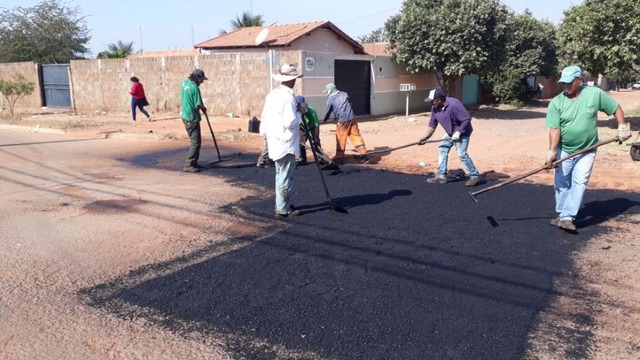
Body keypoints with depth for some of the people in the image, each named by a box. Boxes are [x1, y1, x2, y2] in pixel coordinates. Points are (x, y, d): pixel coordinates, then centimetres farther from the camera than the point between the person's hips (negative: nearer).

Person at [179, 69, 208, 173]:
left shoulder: (184, 83, 7)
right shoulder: (195, 87, -19)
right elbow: (198, 106, -20)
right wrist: (204, 108, -1)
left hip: (185, 116, 9)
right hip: (192, 118, -9)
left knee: (193, 140, 18)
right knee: (196, 142, -4)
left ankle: (193, 163, 24)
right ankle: (189, 165, -5)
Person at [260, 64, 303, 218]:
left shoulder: (272, 94, 8)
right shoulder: (288, 97, -18)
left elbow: (265, 117, 12)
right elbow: (290, 122, -23)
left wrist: (265, 134, 22)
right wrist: (299, 114, -5)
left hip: (275, 142, 9)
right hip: (286, 144, -9)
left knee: (281, 175, 18)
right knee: (285, 177, -1)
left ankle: (283, 205, 30)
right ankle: (283, 210, 6)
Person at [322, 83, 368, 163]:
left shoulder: (330, 99, 1)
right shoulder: (344, 94, 13)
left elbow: (328, 111, 8)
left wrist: (324, 120, 25)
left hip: (342, 120, -4)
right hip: (352, 118, 4)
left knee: (340, 139, 6)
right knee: (356, 135, 8)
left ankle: (339, 157, 11)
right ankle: (363, 153, 5)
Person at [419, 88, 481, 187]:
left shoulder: (454, 104, -31)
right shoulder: (435, 108, -7)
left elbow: (467, 119, -28)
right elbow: (432, 125, 1)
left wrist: (458, 132, -26)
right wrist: (425, 137, -5)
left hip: (462, 132, -8)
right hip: (450, 133, 8)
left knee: (462, 154, -13)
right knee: (442, 150, 5)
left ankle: (475, 176, 0)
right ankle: (441, 176, 12)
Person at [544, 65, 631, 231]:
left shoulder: (595, 94, -9)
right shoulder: (556, 102, -9)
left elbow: (616, 108, 5)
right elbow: (554, 129, -14)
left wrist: (622, 127, -2)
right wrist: (552, 152, -24)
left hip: (586, 151, -1)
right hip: (564, 151, 1)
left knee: (579, 184, -7)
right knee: (561, 184, 8)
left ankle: (567, 217, -6)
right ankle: (561, 214, 23)